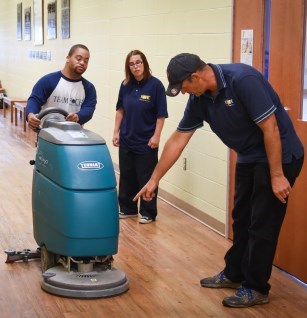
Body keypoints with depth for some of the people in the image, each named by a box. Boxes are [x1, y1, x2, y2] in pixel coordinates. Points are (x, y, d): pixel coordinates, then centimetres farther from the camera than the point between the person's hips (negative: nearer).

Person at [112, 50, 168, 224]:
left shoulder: (155, 85, -11)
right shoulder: (126, 85, 3)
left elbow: (161, 114, -9)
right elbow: (120, 110, 12)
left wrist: (156, 136, -13)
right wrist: (116, 132, 8)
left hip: (146, 141, -5)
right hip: (126, 139, 5)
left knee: (146, 178, 3)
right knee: (126, 176, 13)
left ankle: (148, 213, 14)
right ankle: (127, 208, 27)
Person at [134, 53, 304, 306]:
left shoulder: (242, 79, -28)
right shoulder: (200, 98, -3)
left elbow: (270, 127, -26)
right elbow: (177, 140, 4)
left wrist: (277, 175, -23)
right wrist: (154, 179, 7)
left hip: (279, 156, -8)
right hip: (249, 158, 8)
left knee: (263, 224, -1)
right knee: (242, 219, 16)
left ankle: (256, 288, 11)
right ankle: (234, 274, 32)